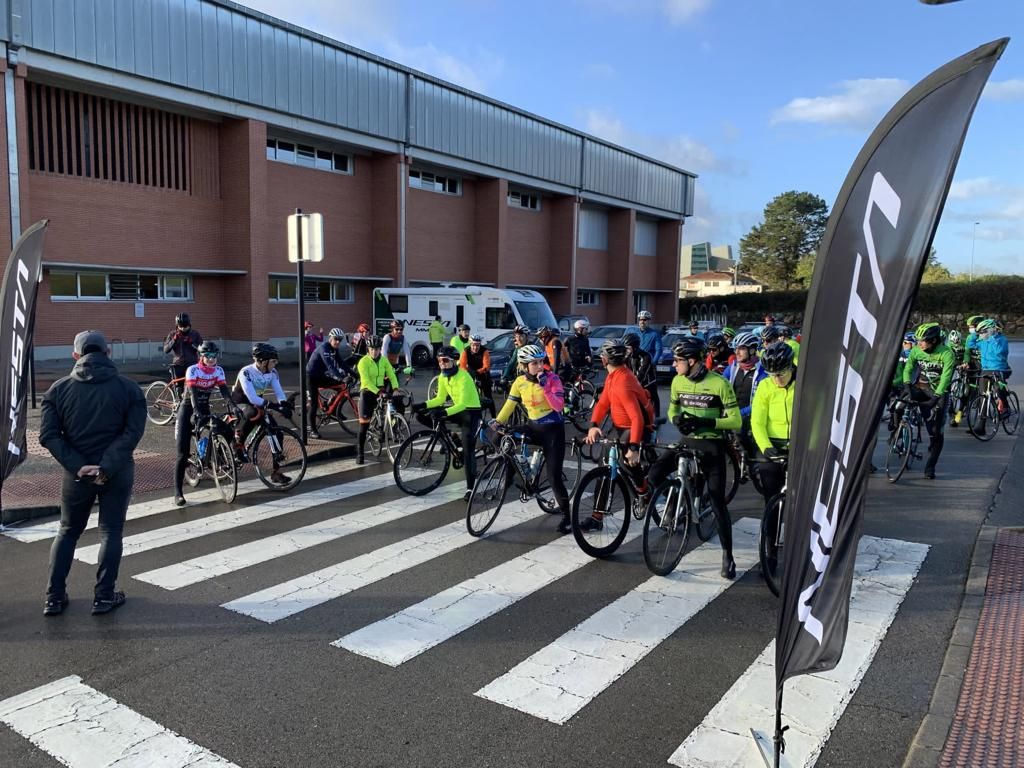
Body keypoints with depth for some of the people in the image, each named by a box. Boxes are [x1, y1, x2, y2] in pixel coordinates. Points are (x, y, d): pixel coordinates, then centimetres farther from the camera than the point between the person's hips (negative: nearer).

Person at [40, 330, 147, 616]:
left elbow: (48, 435, -8)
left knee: (68, 531, 18)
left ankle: (54, 598, 19)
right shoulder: (128, 388, -6)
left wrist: (77, 466, -11)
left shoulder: (59, 389, -1)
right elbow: (133, 432, -15)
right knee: (111, 532, 10)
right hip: (117, 473, -2)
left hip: (77, 473, 2)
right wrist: (107, 467, -16)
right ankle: (104, 597, 12)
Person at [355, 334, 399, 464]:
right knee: (364, 423, -7)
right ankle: (360, 452, 1)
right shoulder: (364, 361, -12)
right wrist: (378, 392, -34)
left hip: (381, 390, 4)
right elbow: (366, 380, -22)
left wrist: (396, 388, -25)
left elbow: (391, 375, -7)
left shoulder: (384, 360, 1)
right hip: (367, 392, -4)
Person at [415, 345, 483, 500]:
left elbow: (463, 404, -31)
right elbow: (440, 399, 5)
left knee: (468, 452, -13)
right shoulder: (442, 376, -2)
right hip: (457, 409, 7)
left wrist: (444, 412, -46)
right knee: (421, 415, -8)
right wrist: (423, 405, -12)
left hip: (471, 412, -7)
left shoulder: (463, 377, -24)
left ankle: (470, 488, -6)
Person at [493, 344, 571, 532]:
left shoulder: (552, 378, -14)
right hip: (533, 427, 4)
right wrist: (497, 421, -2)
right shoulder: (520, 382, -3)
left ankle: (566, 516, 8)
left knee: (554, 477, -8)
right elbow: (510, 404, 7)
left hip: (553, 429, -4)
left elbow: (559, 405, -24)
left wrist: (544, 386, -31)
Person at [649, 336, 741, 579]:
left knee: (718, 502, -2)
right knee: (654, 475, -17)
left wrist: (705, 422, -29)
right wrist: (677, 419, -12)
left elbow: (736, 421, -15)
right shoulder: (678, 381, -1)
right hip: (686, 441, 4)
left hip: (712, 446, -4)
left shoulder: (719, 383, -16)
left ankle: (728, 556, 12)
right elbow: (672, 411, 12)